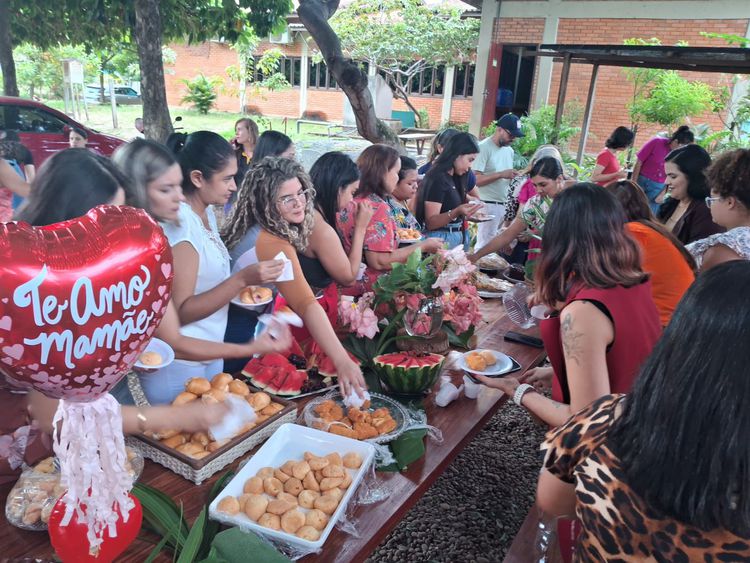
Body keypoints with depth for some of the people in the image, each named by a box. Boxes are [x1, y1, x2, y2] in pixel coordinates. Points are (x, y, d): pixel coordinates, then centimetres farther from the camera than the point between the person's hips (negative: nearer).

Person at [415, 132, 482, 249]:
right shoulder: (437, 179, -14)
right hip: (441, 239, -9)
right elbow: (430, 223, -19)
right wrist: (457, 212, -32)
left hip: (457, 238, 9)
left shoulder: (454, 178, 12)